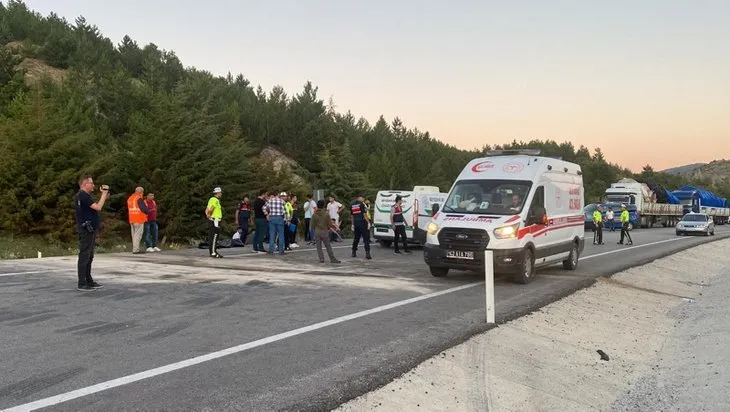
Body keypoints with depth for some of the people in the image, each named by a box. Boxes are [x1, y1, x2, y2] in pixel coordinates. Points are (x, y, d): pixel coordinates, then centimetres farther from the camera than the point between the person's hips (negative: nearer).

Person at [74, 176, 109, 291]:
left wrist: (104, 197, 8)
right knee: (84, 256, -7)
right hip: (86, 230, -11)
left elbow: (95, 207, 18)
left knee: (89, 257, 14)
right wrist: (104, 193, -12)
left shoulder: (84, 195, 18)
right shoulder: (83, 195, -15)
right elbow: (98, 207, -21)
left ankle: (89, 281, 20)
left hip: (90, 230, 11)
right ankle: (82, 284, -4)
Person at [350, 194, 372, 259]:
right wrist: (368, 222, -9)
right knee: (366, 238, -5)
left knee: (356, 238, 18)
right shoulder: (362, 204, -9)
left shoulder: (352, 205, 12)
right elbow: (364, 214, -13)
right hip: (362, 223, -6)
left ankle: (354, 252, 23)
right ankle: (367, 253, -12)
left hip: (356, 224, 6)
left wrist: (353, 224, 23)